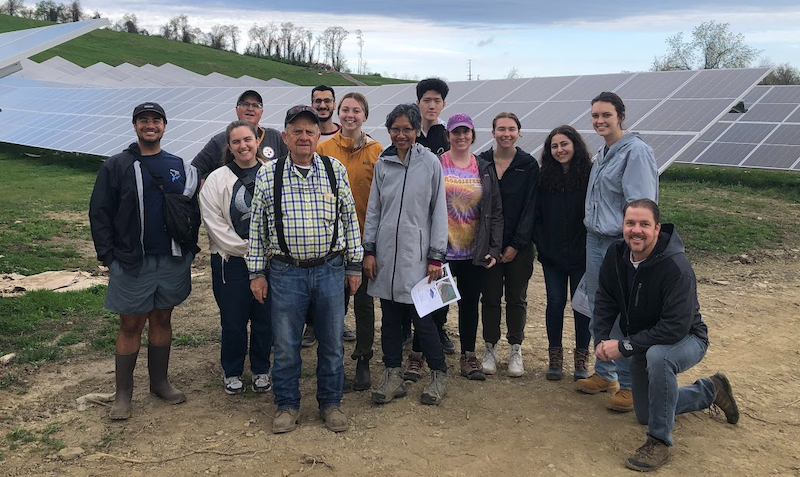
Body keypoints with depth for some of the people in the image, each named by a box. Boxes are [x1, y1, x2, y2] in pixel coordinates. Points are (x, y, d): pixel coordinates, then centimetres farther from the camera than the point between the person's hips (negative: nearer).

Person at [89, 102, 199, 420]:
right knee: (131, 326, 4)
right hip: (131, 263, -2)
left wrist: (189, 249, 3)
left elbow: (193, 211, 10)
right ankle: (123, 393, 17)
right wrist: (108, 256, -8)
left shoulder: (180, 167, 7)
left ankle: (160, 382, 28)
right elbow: (99, 214, -3)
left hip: (172, 261, 3)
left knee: (162, 320, 13)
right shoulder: (116, 166, -2)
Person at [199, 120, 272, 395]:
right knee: (233, 320, 6)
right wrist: (246, 249, -9)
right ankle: (232, 373, 26)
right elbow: (215, 224, -5)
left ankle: (261, 371, 29)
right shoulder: (217, 180, -1)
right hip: (230, 261, -1)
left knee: (265, 318, 9)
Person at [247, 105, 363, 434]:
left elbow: (350, 219, 8)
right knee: (285, 344, 8)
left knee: (332, 342, 10)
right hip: (286, 272, -1)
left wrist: (354, 264, 7)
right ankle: (287, 405, 26)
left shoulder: (336, 170, 3)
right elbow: (257, 227, 4)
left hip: (331, 269, 1)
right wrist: (257, 273, 2)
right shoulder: (267, 175, 0)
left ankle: (330, 403, 28)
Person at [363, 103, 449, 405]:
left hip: (416, 253, -3)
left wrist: (436, 256, -5)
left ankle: (439, 375, 18)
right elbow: (373, 208, 10)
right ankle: (393, 376, 22)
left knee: (421, 316, -1)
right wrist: (369, 250, 6)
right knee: (390, 317, 10)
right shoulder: (383, 162, 7)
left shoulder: (430, 162, -3)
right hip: (386, 252, 4)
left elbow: (439, 211, -2)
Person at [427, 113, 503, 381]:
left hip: (475, 253, 3)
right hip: (441, 251, -3)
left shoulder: (485, 170, 8)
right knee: (436, 306, 0)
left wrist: (494, 249, 2)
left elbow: (496, 213, 9)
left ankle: (468, 356, 24)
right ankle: (418, 354, 17)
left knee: (470, 303, 11)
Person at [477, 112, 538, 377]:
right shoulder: (481, 162, 1)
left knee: (517, 298, 9)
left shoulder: (529, 165, -2)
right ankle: (490, 348, 21)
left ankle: (515, 350, 21)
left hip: (519, 244, -1)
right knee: (490, 296, 7)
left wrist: (516, 244, -10)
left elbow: (530, 207, -5)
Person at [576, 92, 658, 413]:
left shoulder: (636, 151, -13)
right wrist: (593, 235, 16)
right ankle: (604, 374, 30)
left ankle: (629, 385, 12)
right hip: (595, 242, 9)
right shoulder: (601, 154, 15)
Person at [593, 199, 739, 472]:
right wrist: (601, 340, -16)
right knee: (645, 415, 19)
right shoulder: (616, 254, -14)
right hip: (643, 342, 7)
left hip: (686, 340, -7)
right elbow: (605, 299, -3)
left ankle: (660, 441, -24)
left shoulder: (677, 269, -33)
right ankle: (710, 391, 41)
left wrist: (623, 346, -32)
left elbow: (675, 329, -36)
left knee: (658, 356, -42)